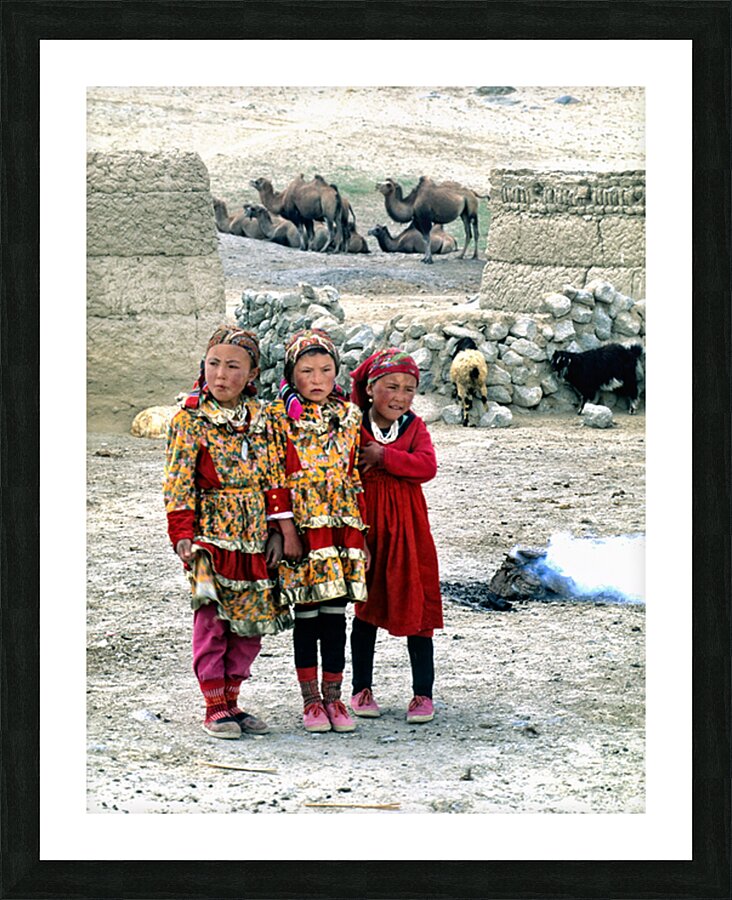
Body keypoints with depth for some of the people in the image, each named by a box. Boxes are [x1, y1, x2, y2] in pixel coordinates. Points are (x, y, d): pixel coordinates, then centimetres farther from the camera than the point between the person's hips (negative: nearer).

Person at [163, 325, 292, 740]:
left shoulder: (262, 418, 8)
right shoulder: (190, 419, -3)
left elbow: (275, 479, 11)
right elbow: (178, 481, -6)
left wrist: (276, 531, 6)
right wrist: (182, 534, -14)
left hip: (254, 537, 4)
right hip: (211, 533, -4)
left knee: (251, 620, 6)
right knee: (211, 617, -7)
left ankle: (231, 699, 17)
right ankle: (215, 706, 3)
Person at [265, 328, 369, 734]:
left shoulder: (349, 416, 9)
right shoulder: (279, 416, -3)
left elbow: (356, 477, 12)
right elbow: (275, 477, -6)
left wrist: (361, 534, 10)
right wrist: (287, 529, -12)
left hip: (343, 525, 3)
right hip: (302, 526, -3)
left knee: (336, 613, 6)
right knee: (307, 614, 1)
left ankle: (333, 697, 14)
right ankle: (311, 700, 11)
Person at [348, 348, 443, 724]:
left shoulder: (414, 428, 2)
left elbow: (427, 466, -14)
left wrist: (384, 456, -20)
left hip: (407, 527, 1)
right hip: (365, 524, -1)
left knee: (415, 605, 0)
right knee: (364, 608, 9)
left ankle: (423, 693, 7)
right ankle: (362, 688, 21)